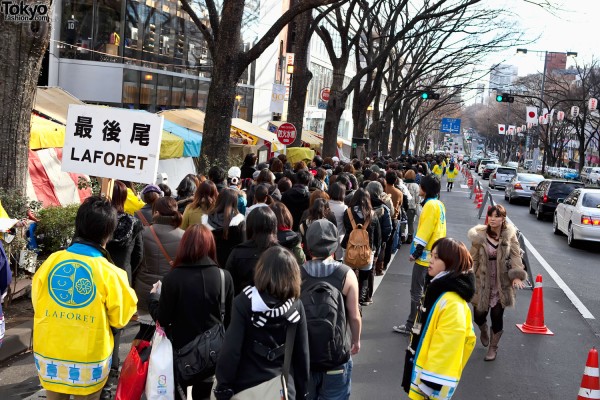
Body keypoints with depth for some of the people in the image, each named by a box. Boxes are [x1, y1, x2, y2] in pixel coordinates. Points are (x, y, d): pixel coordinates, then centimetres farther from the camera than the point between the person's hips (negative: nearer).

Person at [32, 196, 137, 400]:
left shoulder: (51, 261, -10)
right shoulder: (109, 273, -17)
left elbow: (37, 304, 5)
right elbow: (120, 318, -5)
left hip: (48, 356, 2)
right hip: (89, 360, -2)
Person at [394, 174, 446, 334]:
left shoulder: (430, 205, -18)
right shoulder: (439, 204, 10)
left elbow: (425, 232, -22)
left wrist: (416, 252, -18)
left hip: (426, 255, -10)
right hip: (434, 253, 10)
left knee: (417, 291, -3)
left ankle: (412, 325, 2)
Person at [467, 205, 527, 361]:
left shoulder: (510, 236, -6)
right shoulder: (480, 235, -5)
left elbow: (516, 256, -9)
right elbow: (473, 258, 0)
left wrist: (517, 276, -22)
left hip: (502, 284, -1)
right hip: (482, 283, 1)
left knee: (497, 317, 2)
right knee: (479, 315, 6)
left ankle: (493, 347, 24)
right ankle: (484, 331, 43)